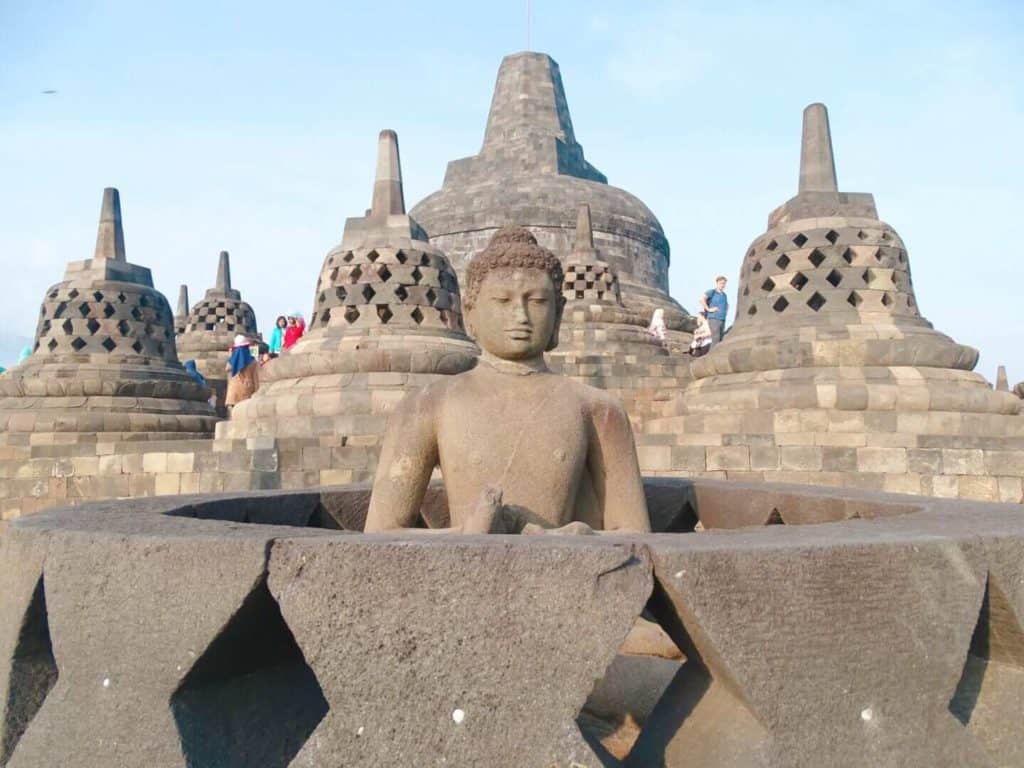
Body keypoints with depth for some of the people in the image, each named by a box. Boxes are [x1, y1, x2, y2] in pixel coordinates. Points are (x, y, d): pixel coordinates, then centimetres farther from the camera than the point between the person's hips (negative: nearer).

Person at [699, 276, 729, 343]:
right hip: (714, 319, -8)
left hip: (722, 320, 8)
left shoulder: (724, 295, 18)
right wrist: (708, 309, -18)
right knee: (716, 340, -14)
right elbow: (702, 299, -21)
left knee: (720, 340, 5)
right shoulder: (712, 292, -4)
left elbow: (727, 305, 39)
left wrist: (726, 311, 20)